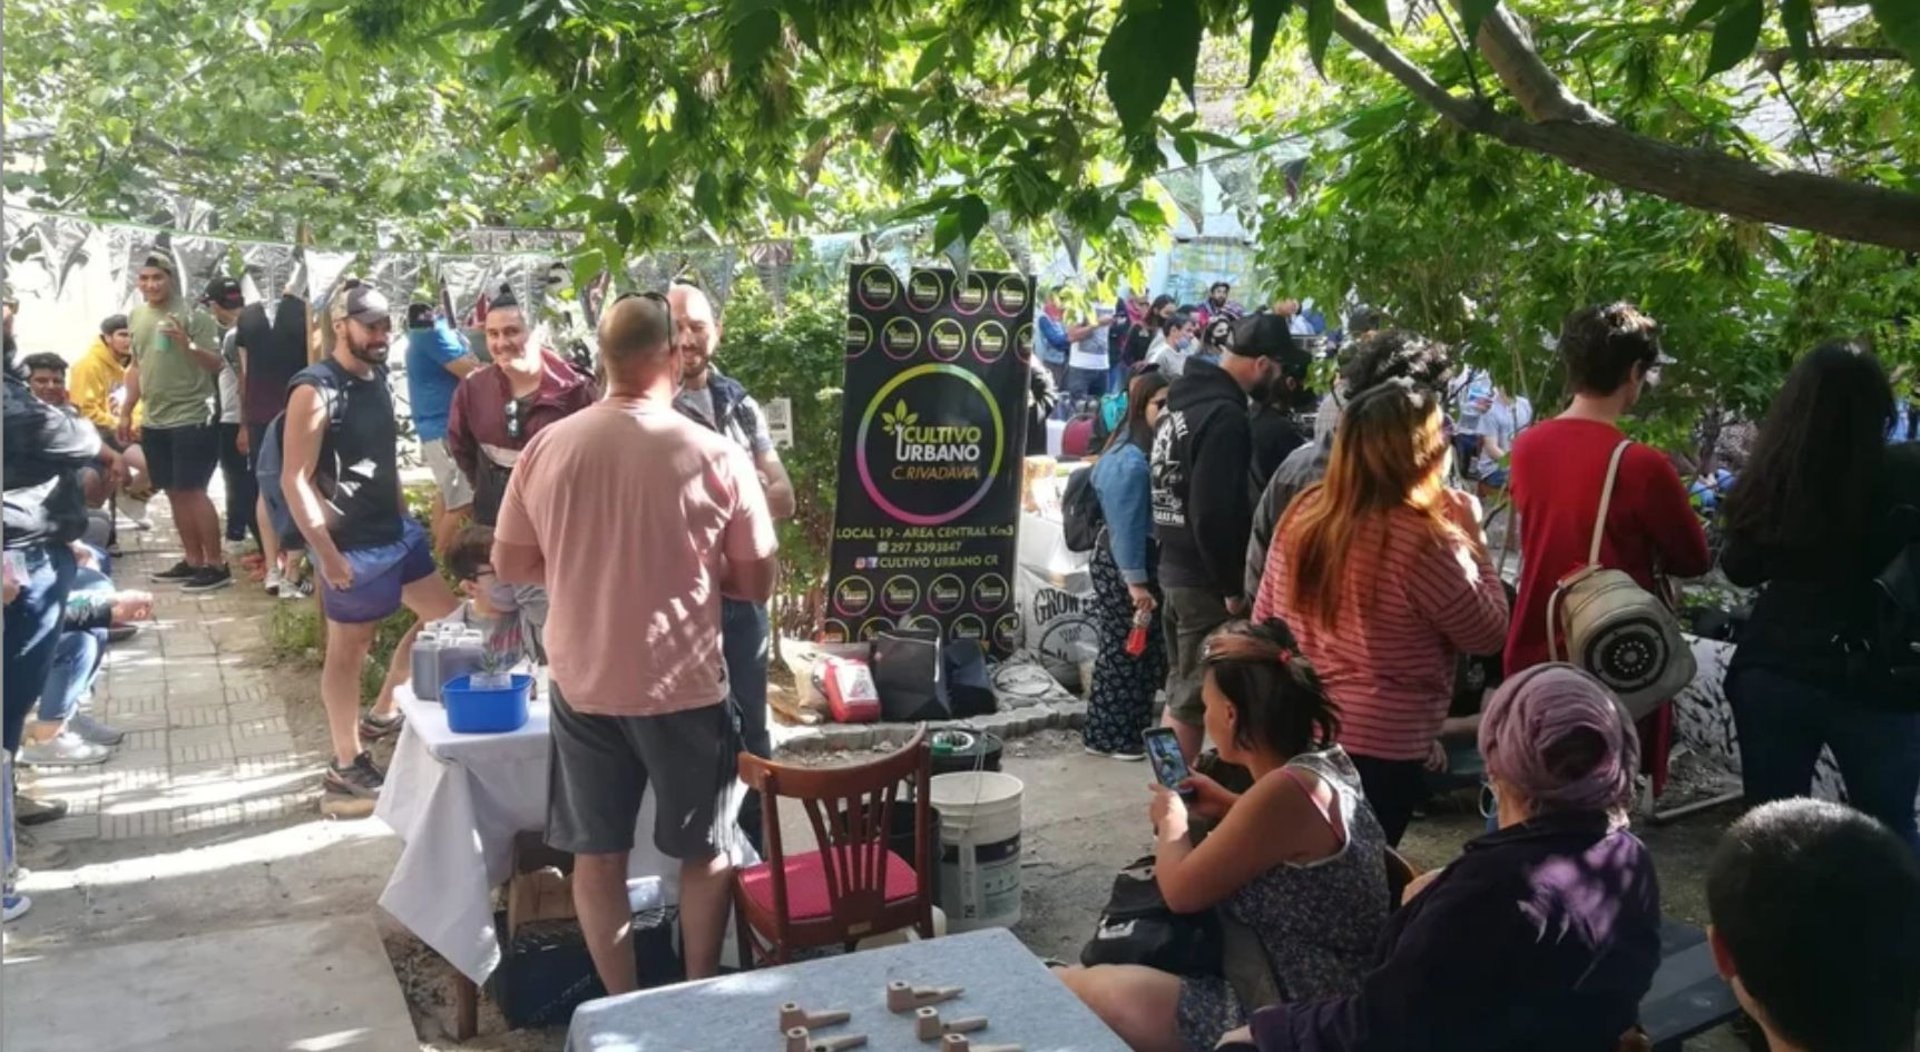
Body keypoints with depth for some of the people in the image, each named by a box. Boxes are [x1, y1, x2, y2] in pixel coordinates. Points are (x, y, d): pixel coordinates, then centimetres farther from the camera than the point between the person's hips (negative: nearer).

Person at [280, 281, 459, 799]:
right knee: (348, 650, 3)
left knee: (443, 616, 15)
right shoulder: (314, 390, -16)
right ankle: (346, 765, 16)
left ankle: (381, 715, 30)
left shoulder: (377, 379, 8)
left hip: (396, 530, 9)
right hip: (353, 545, -9)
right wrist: (327, 554, -22)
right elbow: (294, 480, -19)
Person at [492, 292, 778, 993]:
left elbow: (511, 565, 5)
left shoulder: (547, 447, -5)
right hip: (684, 686, -3)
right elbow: (756, 583, -6)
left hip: (582, 681, 3)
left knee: (597, 855, 16)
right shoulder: (715, 456, -14)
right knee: (706, 851, 17)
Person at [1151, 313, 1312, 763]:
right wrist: (1231, 585, -16)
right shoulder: (1225, 415, -19)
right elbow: (1214, 512, -24)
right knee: (1193, 697, -2)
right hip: (1205, 579, -10)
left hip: (1174, 568, 10)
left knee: (1180, 690, 17)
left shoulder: (1183, 399, 12)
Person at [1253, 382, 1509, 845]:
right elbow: (1489, 632, -8)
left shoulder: (1303, 512, -2)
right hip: (1380, 746, -6)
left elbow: (1265, 620, 7)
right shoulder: (1421, 542, -21)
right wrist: (1471, 538, -2)